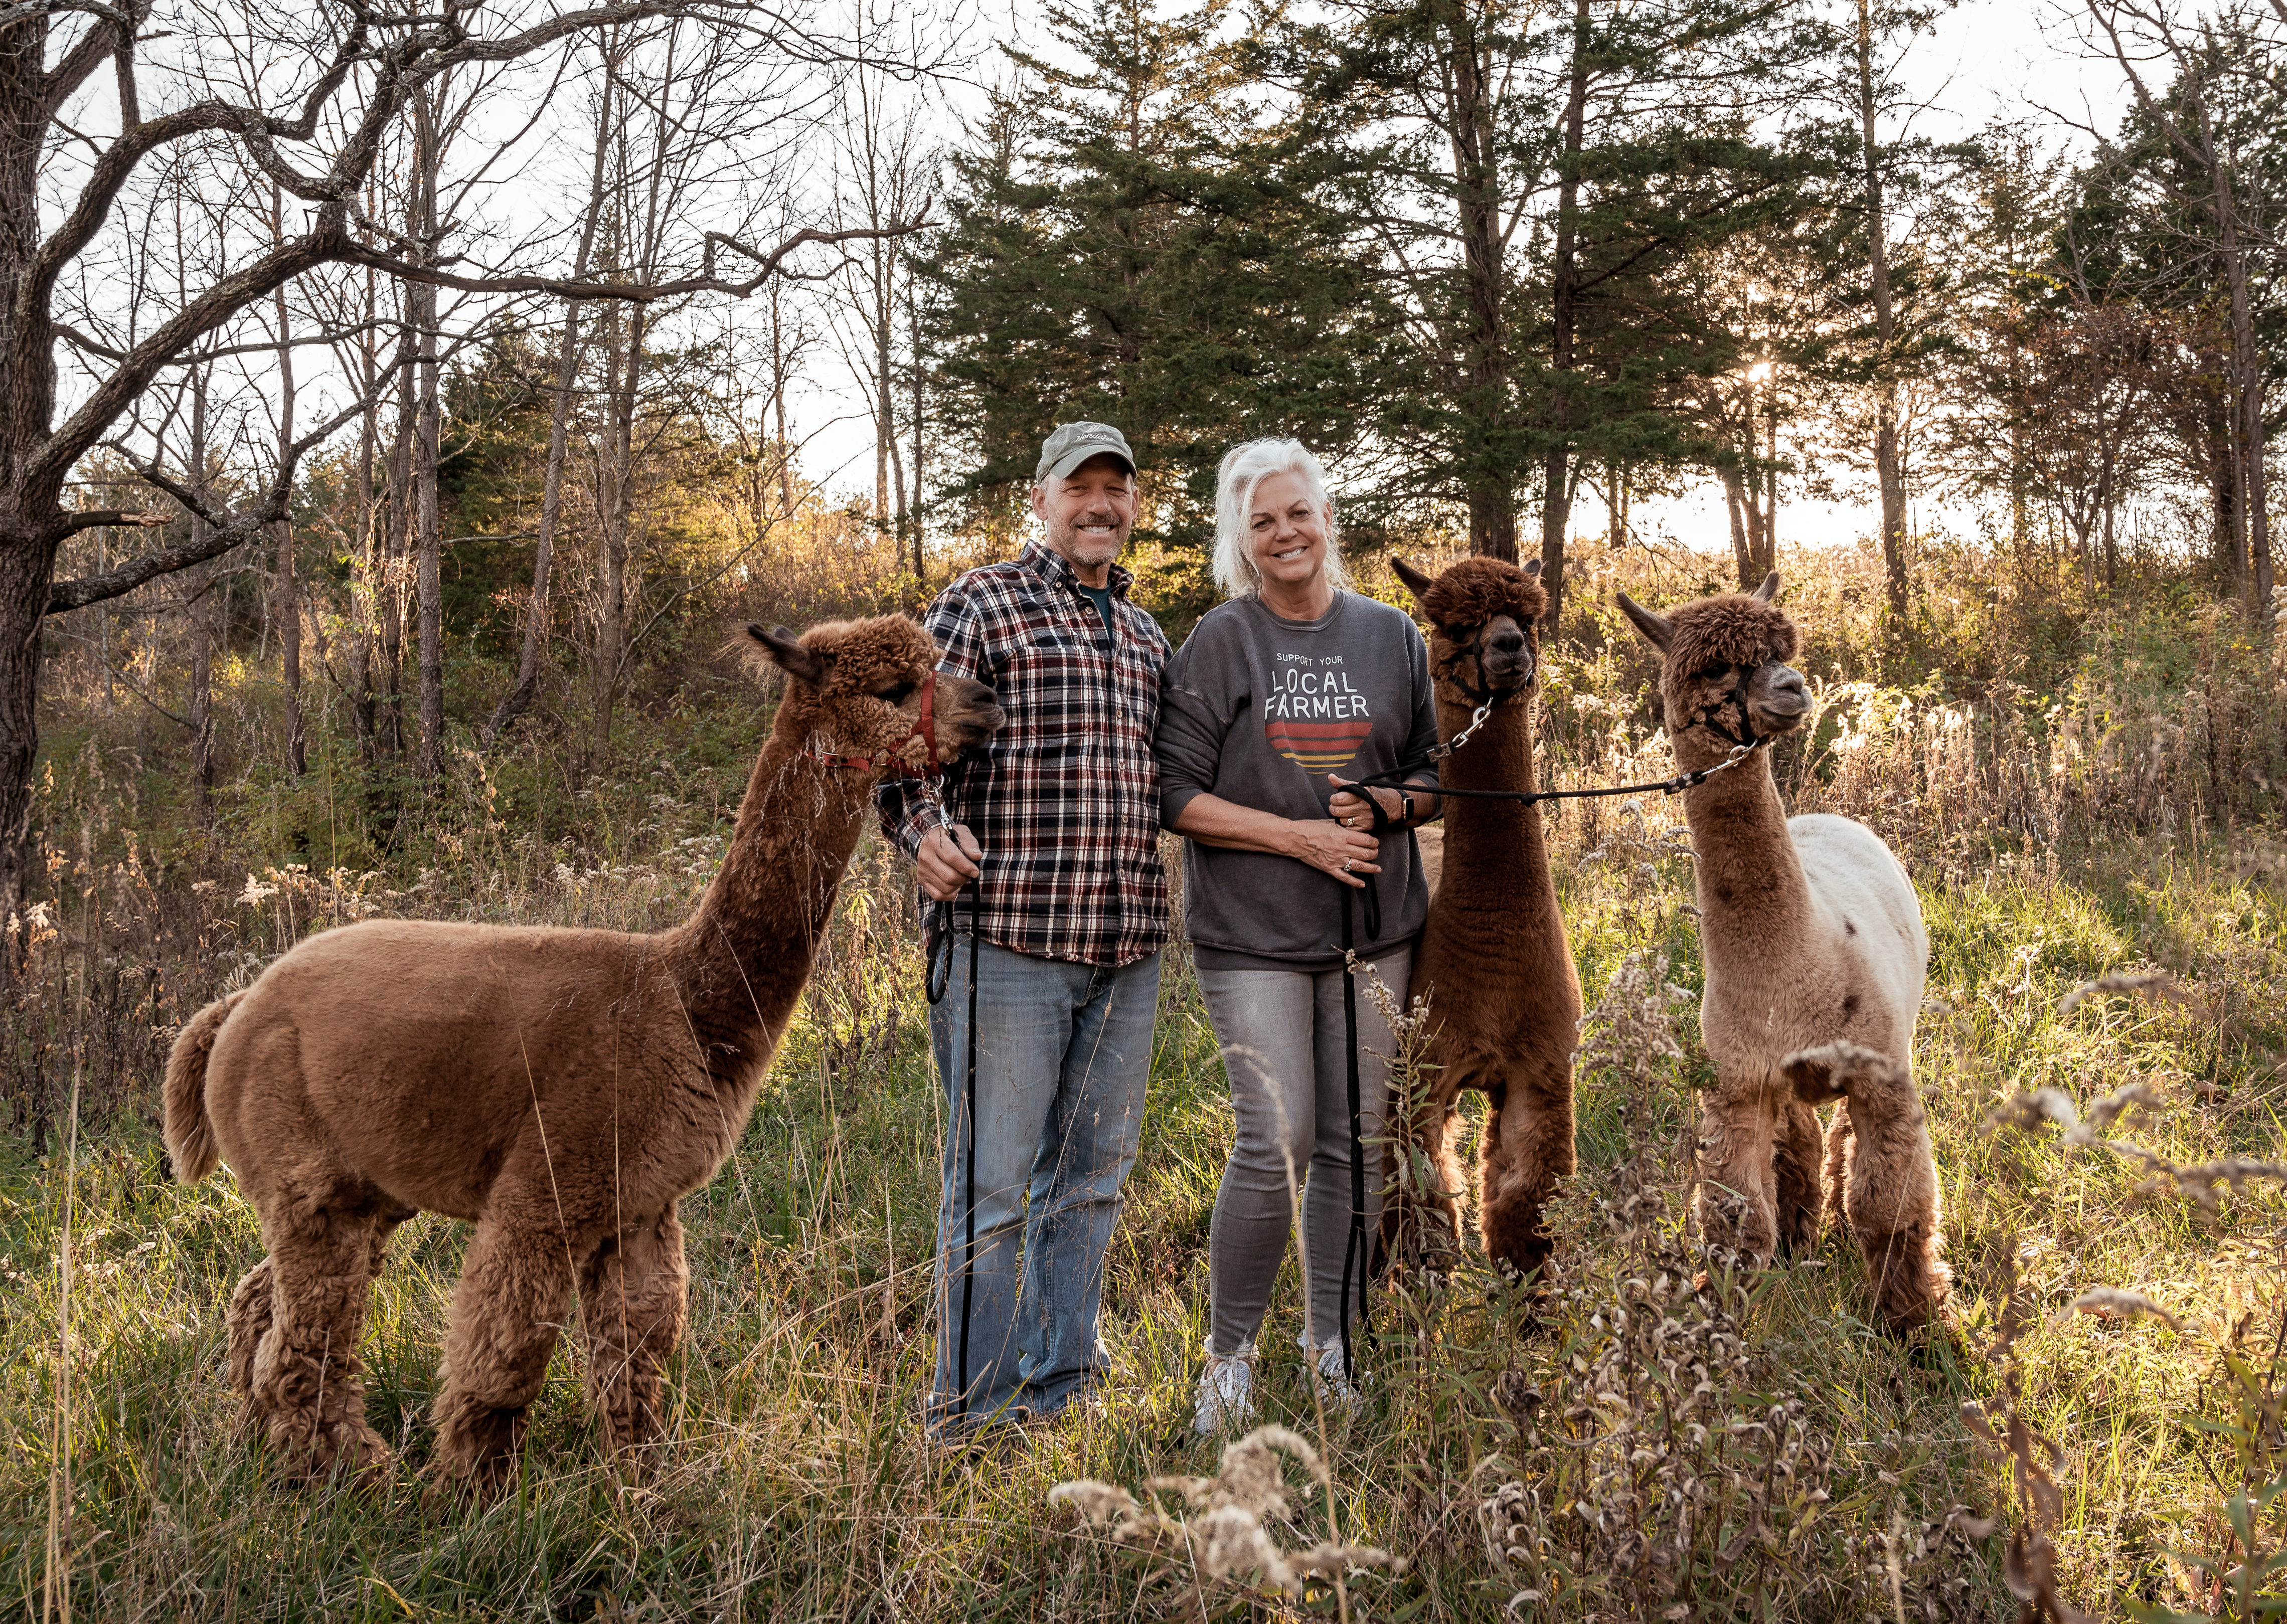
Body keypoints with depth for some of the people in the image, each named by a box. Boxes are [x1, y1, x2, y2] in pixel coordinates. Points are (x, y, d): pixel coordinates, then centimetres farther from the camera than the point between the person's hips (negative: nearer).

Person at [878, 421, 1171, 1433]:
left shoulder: (1146, 636, 18)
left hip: (1127, 947, 7)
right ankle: (972, 1416, 9)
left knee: (1091, 1173, 13)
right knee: (993, 1185, -2)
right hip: (1009, 939, -7)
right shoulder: (981, 604, -1)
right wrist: (919, 830, -24)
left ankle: (1061, 1393, 25)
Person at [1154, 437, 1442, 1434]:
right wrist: (1300, 837, -14)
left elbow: (1435, 779, 15)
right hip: (1253, 933, -3)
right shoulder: (1219, 643, -1)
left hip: (1374, 926, 4)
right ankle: (1229, 1353, 7)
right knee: (1276, 1142, -11)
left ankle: (1333, 1343, 23)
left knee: (1356, 1141, 7)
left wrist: (1389, 803, -7)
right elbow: (1178, 795, -5)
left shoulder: (1391, 637, 9)